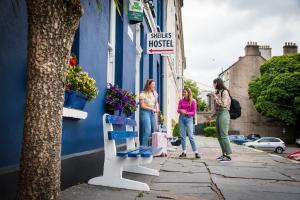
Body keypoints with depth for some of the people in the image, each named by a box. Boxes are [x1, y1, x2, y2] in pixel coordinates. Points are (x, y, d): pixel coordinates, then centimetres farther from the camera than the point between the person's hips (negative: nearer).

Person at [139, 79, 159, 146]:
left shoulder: (154, 93, 11)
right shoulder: (143, 94, -7)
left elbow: (156, 102, 21)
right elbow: (142, 105, -10)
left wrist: (157, 108, 1)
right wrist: (152, 109, -12)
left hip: (152, 113, 7)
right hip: (145, 112, -7)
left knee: (153, 130, 5)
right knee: (147, 130, -15)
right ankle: (144, 146, -10)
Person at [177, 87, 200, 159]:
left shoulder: (193, 101, -4)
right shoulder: (181, 101, 7)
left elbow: (193, 112, -4)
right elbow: (178, 110, 4)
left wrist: (186, 112, -17)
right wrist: (181, 111, -18)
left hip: (189, 118, -4)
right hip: (181, 118, 4)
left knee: (191, 136, -10)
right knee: (182, 135, 3)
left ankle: (196, 152, -6)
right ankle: (184, 152, 10)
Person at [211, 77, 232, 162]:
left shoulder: (224, 92, -7)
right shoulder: (218, 92, 16)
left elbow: (223, 104, -16)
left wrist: (215, 97, -9)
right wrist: (212, 115, 19)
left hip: (223, 114, -9)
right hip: (218, 115, 9)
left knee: (223, 135, -10)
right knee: (219, 136, 8)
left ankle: (228, 155, -6)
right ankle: (224, 154, 13)